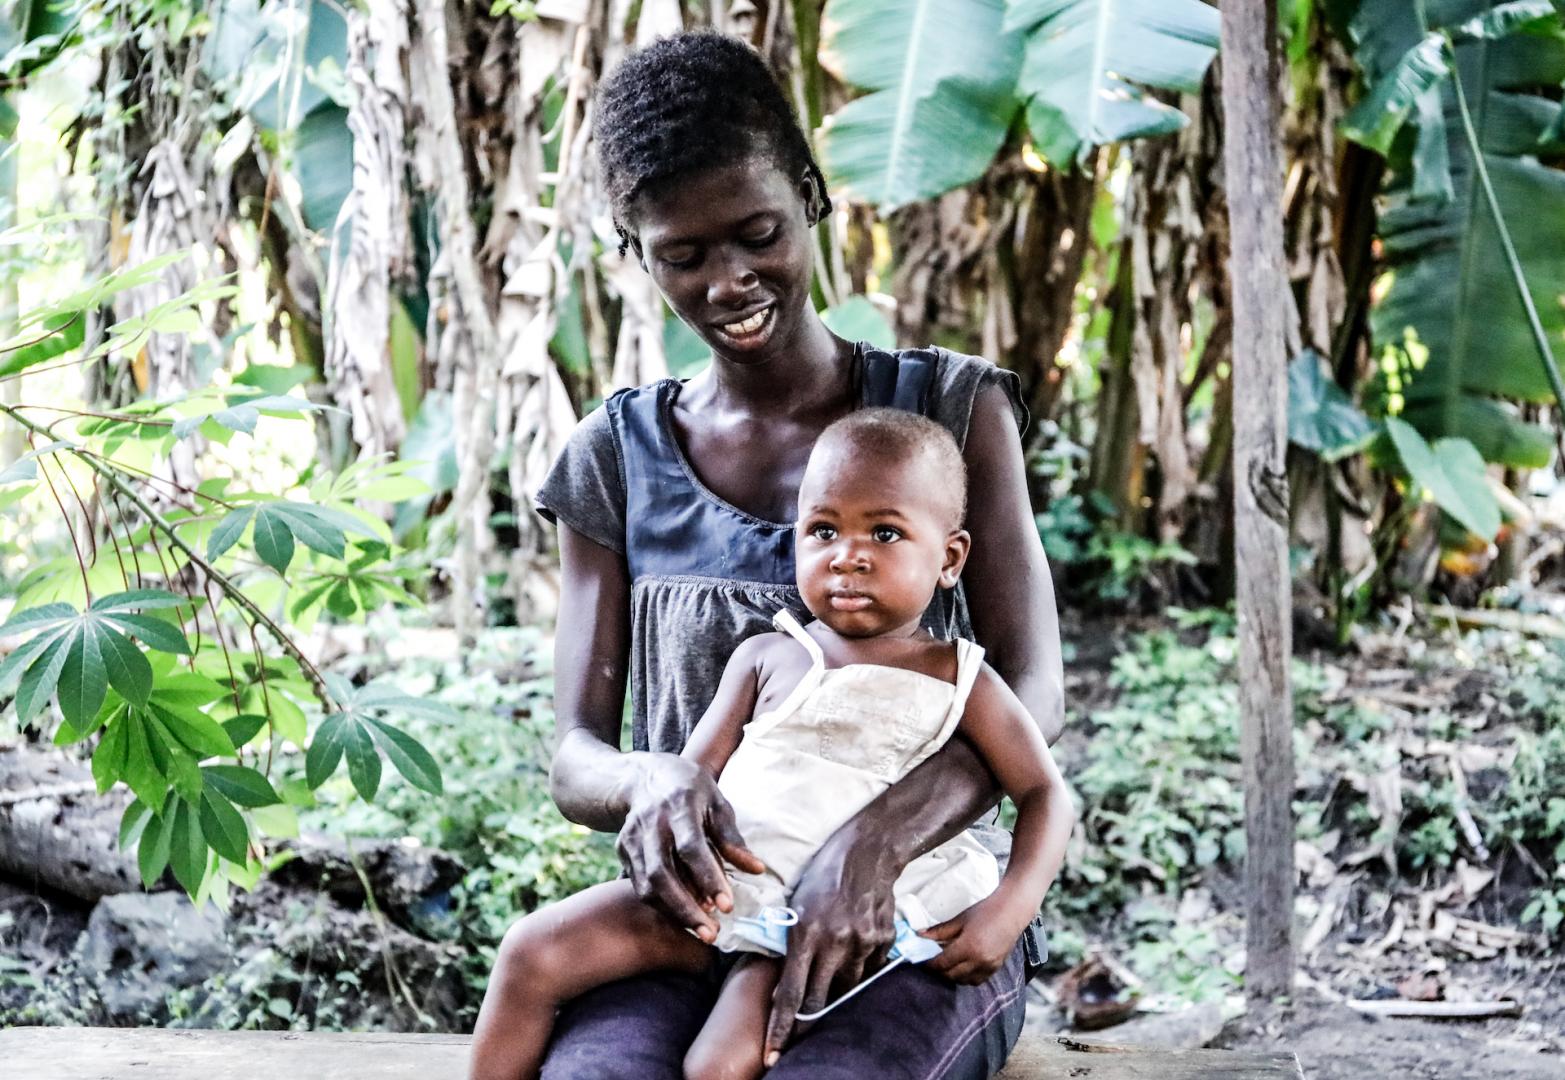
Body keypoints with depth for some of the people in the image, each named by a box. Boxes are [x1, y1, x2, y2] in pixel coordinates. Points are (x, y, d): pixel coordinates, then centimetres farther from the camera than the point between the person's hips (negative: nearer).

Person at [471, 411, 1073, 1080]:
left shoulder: (959, 682, 1)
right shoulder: (765, 659, 8)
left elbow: (1044, 794, 1)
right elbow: (693, 773, 5)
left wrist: (1009, 908, -16)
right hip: (720, 897, 4)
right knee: (532, 953, -7)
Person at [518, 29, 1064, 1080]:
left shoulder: (950, 410, 3)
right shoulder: (618, 458, 10)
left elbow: (1034, 692, -7)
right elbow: (574, 756, 6)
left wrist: (874, 840, -28)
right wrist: (648, 780, -20)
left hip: (913, 914, -2)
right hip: (696, 906, 2)